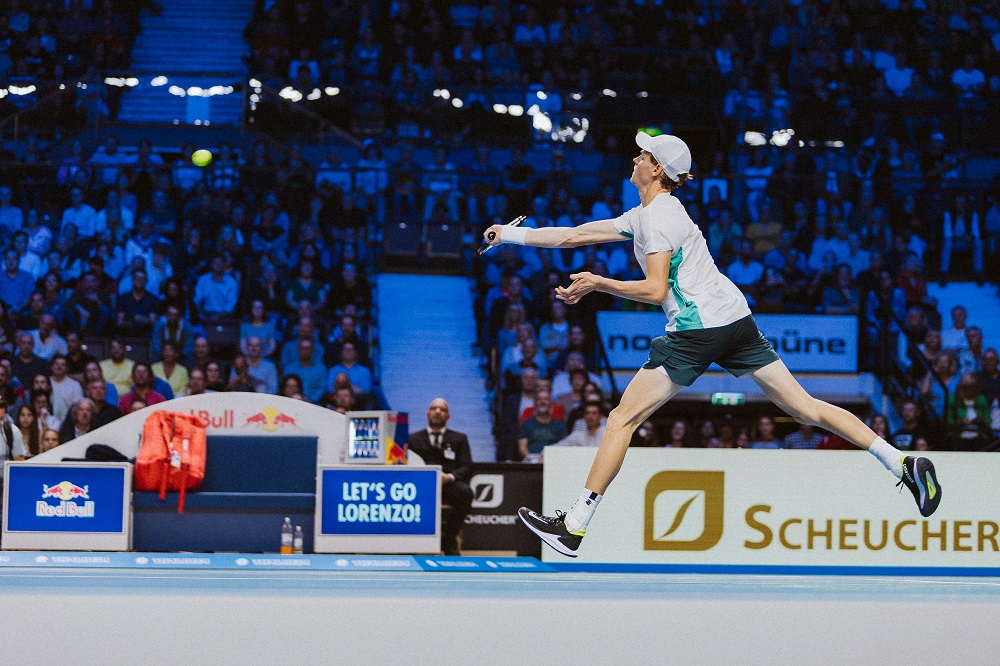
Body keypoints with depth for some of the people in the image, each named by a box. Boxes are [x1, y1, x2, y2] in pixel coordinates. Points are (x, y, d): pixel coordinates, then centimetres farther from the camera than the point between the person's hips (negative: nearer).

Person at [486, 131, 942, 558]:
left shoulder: (657, 216, -7)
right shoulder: (644, 215, 21)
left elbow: (655, 290, -15)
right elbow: (575, 235, 24)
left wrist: (598, 284, -10)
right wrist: (510, 235, 24)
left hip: (698, 329, -9)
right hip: (737, 322, 9)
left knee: (624, 417, -5)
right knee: (803, 407, 6)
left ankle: (574, 527, -5)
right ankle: (902, 463, -2)